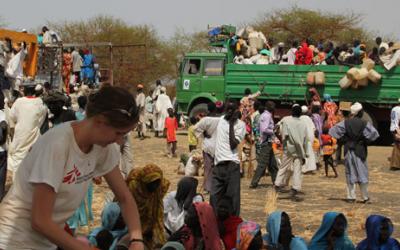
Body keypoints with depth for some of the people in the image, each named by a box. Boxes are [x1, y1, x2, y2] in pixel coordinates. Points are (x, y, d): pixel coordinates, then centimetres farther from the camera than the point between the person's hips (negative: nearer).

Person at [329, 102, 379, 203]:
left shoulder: (345, 123, -5)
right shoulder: (364, 124, -11)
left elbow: (333, 131, -4)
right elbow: (374, 134, -16)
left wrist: (343, 140, 5)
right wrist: (366, 142, -2)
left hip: (349, 150, 2)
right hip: (360, 150, -2)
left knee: (350, 173, 9)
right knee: (362, 173, 7)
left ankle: (351, 196, 8)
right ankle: (365, 197, 11)